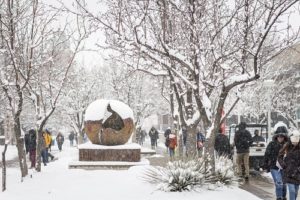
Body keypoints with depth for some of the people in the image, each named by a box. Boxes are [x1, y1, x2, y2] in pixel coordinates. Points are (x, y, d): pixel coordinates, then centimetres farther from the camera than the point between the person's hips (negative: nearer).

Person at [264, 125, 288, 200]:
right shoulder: (272, 144, -7)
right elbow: (266, 155, -2)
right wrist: (266, 166, -2)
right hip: (274, 167, -3)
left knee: (284, 183, 13)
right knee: (278, 183, -12)